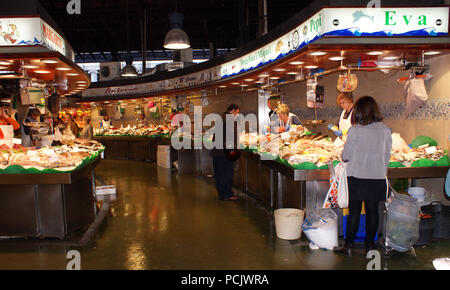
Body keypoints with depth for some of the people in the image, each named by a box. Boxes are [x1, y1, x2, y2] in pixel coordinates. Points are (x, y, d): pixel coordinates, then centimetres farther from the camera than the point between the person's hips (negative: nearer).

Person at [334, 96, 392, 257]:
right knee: (372, 210, 12)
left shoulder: (355, 130, -11)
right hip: (378, 177, 3)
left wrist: (343, 157, 16)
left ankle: (348, 246, 9)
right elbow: (387, 156, 7)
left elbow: (346, 155, -7)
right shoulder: (385, 130, 0)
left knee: (354, 211, 5)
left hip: (357, 176, -3)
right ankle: (370, 245, 21)